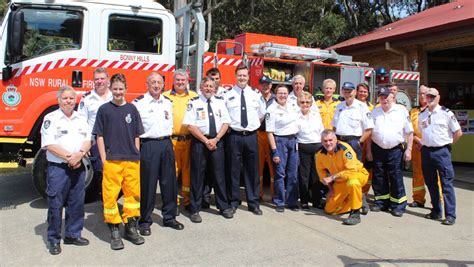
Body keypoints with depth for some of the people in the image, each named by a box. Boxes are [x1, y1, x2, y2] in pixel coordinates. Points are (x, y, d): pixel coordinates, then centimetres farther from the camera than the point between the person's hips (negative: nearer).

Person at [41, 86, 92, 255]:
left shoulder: (81, 119, 12)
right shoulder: (50, 119, -3)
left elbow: (87, 141, 7)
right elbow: (49, 145, -11)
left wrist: (80, 155, -13)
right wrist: (68, 157, -16)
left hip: (78, 167, 5)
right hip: (57, 168, -4)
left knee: (77, 203, 10)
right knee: (55, 204, 1)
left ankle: (73, 235, 24)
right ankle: (54, 239, 13)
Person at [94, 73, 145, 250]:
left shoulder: (132, 109, 9)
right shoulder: (104, 109, 3)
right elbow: (100, 136, 2)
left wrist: (137, 156, 6)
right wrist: (104, 160, -4)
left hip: (132, 161, 3)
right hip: (112, 160, -2)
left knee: (133, 193, 8)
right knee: (110, 195, -1)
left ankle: (131, 228, 22)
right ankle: (114, 231, 11)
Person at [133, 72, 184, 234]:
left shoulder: (167, 103, 13)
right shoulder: (139, 103, -4)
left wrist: (166, 138, 14)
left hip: (166, 143, 5)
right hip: (148, 145, -5)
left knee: (169, 181, 9)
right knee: (147, 184, -1)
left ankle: (169, 217, 22)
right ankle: (145, 221, 12)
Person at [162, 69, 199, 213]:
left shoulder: (194, 96, 12)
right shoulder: (165, 96, 6)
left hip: (190, 139, 2)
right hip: (171, 140, -2)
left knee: (188, 170, 8)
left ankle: (188, 200, 20)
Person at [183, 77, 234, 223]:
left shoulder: (220, 102, 9)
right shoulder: (194, 103, -3)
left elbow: (225, 123, 6)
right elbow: (191, 126, -8)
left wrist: (215, 139, -8)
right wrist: (206, 141, -13)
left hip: (217, 141, 3)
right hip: (199, 142, -3)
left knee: (219, 174, 9)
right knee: (197, 176, 3)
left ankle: (224, 207, 21)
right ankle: (195, 210, 14)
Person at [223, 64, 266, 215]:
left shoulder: (255, 95, 9)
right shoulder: (227, 95, 0)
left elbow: (262, 114, 21)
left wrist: (254, 125, 14)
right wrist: (228, 125, 0)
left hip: (251, 136, 2)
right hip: (234, 136, -2)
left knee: (252, 170, 8)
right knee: (233, 170, 4)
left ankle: (253, 203, 19)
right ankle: (233, 202, 18)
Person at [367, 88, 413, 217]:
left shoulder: (402, 111, -1)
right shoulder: (375, 112, 9)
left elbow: (409, 132, 1)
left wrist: (408, 149, -4)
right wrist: (369, 150, 8)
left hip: (395, 150, -3)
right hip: (377, 149, 3)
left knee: (396, 178, -1)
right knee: (378, 178, 9)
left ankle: (398, 205, 10)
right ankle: (381, 202, 22)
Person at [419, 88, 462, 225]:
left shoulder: (446, 113, -5)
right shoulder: (422, 115, 9)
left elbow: (458, 132, -2)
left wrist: (448, 144, 4)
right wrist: (423, 143, 11)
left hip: (442, 152, -5)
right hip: (426, 151, 5)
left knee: (447, 184, -4)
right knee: (430, 183, 12)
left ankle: (450, 215, 0)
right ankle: (436, 211, 24)